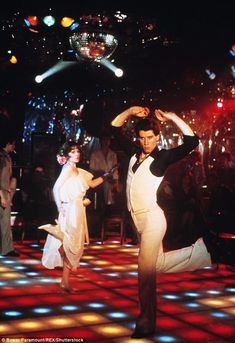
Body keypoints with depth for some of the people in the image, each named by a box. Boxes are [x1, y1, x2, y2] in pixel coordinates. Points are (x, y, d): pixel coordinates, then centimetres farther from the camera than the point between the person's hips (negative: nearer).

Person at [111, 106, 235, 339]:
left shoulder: (163, 157, -6)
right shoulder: (134, 153, 10)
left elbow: (192, 141, -16)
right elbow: (115, 128, 18)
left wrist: (174, 118, -11)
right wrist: (130, 111, 4)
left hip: (152, 218, -7)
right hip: (137, 218, 7)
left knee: (146, 269, -6)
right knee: (157, 265, 15)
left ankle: (147, 322, 7)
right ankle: (203, 249, 29)